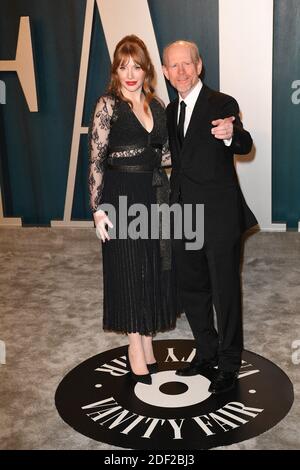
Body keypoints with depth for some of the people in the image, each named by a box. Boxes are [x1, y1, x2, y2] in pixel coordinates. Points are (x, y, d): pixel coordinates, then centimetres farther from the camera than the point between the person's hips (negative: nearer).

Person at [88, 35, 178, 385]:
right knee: (128, 271, 4)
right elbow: (95, 160, -11)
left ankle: (147, 342, 28)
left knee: (154, 270, 11)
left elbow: (164, 154, 14)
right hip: (122, 196, -5)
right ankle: (136, 349, 19)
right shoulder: (108, 105, -7)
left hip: (155, 193, 6)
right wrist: (98, 208, -15)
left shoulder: (155, 104, 9)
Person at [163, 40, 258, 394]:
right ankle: (207, 354, 36)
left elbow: (244, 146, -26)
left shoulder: (222, 104, -10)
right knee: (191, 289, 17)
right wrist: (174, 201, 13)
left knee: (225, 292, 4)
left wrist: (231, 135, -47)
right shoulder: (171, 110, 10)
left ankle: (229, 365, 22)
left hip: (219, 216, -7)